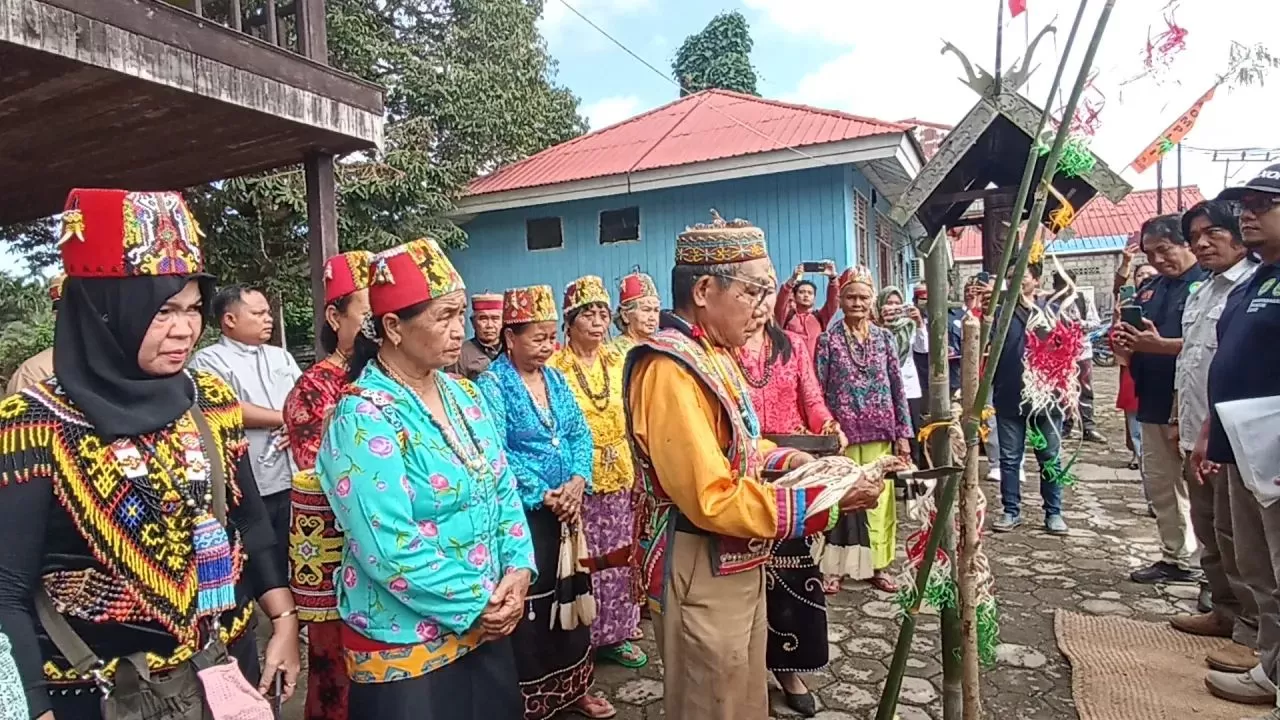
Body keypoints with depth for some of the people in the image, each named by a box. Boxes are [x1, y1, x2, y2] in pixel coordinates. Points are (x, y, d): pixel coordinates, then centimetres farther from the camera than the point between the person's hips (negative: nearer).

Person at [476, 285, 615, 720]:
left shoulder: (556, 379, 9)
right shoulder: (491, 384, -10)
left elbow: (581, 434, 7)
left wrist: (577, 481, -10)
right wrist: (544, 495, -17)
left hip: (566, 508, 6)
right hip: (522, 514, -6)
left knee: (570, 596, 15)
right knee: (529, 606, 2)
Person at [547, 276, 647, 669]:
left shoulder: (619, 362, 7)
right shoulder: (554, 366, -7)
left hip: (621, 476, 5)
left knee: (619, 556, 12)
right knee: (584, 560, 0)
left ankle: (615, 632, 26)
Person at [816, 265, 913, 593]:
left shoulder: (885, 338, 6)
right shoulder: (828, 340, -3)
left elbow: (898, 387, 7)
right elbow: (817, 391, -3)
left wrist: (904, 432, 4)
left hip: (879, 433, 3)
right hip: (841, 433, -2)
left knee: (879, 498, 8)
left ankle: (878, 565, 22)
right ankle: (834, 567, 14)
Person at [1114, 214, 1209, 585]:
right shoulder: (1149, 290, 16)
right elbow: (1132, 338, 19)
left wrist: (1159, 344, -26)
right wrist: (1125, 340, -2)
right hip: (1154, 402, 8)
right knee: (1158, 484, 14)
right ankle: (1176, 558, 27)